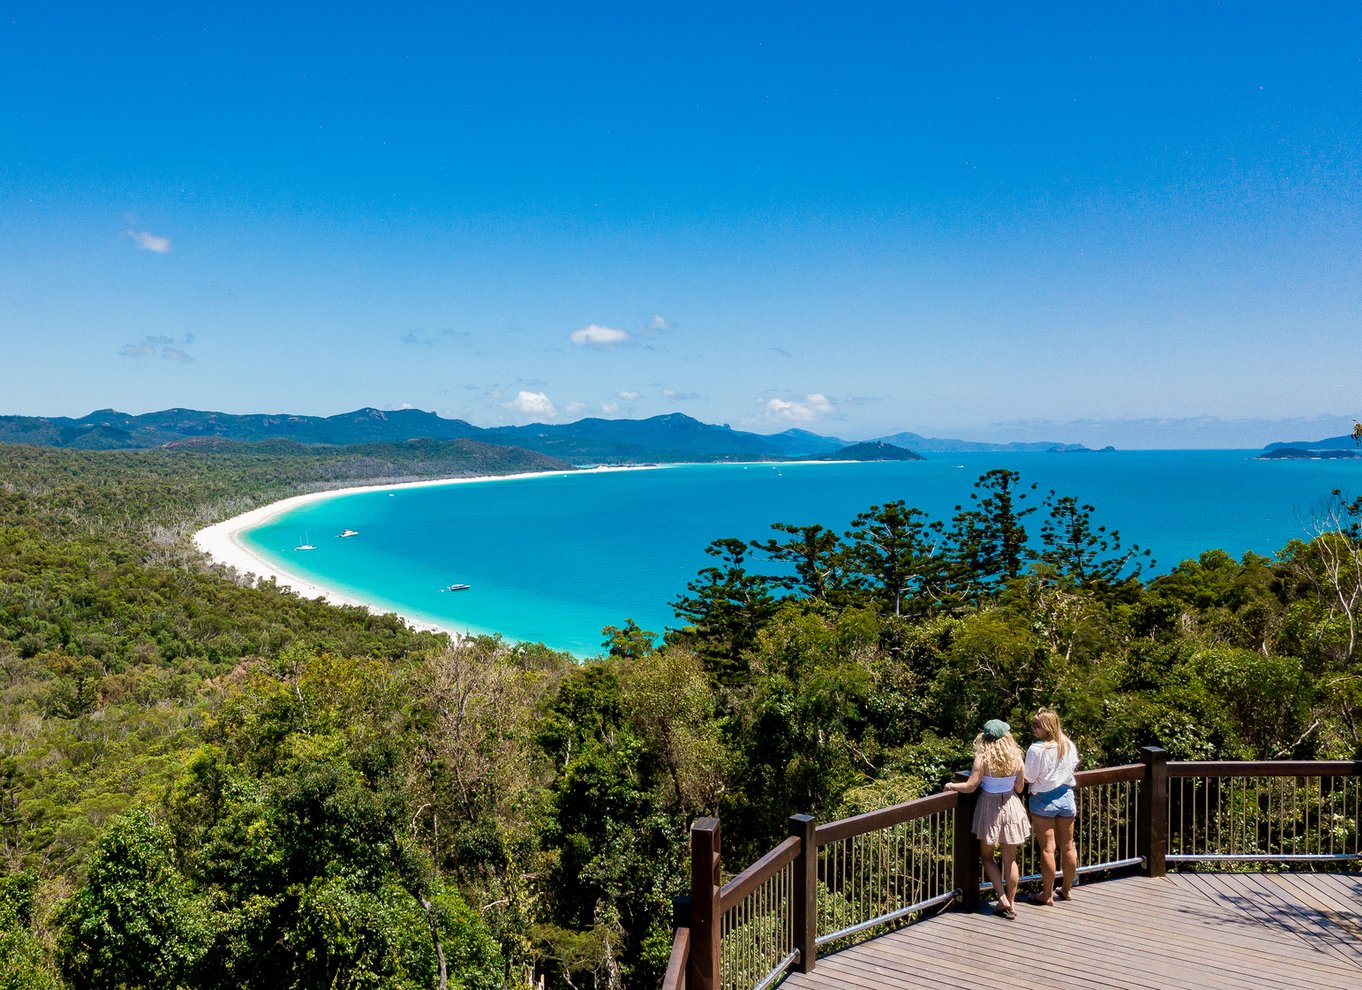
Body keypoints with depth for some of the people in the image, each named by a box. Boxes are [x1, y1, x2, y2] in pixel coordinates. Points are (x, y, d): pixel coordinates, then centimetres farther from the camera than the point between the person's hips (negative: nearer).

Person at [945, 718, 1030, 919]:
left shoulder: (982, 758, -17)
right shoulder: (1016, 759, -8)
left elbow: (970, 786, -18)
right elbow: (1019, 788, 1)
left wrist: (952, 785, -1)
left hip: (989, 807, -2)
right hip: (1010, 807, 3)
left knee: (987, 856, 14)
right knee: (1010, 859, 12)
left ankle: (1002, 898, 5)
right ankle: (1011, 903, 17)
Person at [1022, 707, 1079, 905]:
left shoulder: (1036, 749, -21)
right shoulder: (1069, 745, -2)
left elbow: (1028, 779, -17)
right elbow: (1073, 767, 12)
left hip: (1043, 800, -5)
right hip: (1066, 797, 6)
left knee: (1047, 849, 2)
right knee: (1068, 847, 15)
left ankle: (1047, 894, 10)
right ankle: (1066, 889, 29)